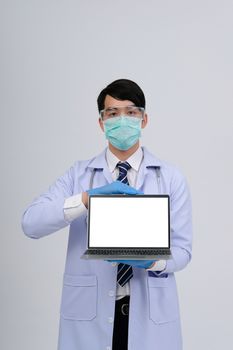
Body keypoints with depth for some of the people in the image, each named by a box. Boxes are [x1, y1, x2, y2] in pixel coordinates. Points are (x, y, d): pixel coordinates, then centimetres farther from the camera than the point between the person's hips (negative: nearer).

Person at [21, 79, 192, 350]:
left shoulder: (171, 177, 0)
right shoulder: (78, 174, 0)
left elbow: (182, 249, -2)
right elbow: (31, 223, -13)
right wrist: (88, 198, -25)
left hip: (152, 311, 0)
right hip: (89, 311, 0)